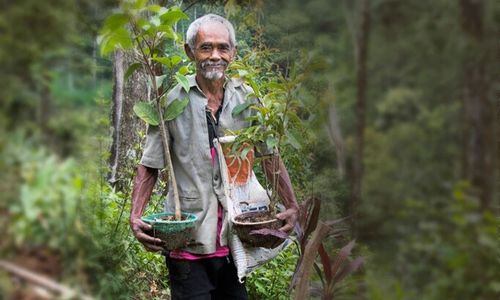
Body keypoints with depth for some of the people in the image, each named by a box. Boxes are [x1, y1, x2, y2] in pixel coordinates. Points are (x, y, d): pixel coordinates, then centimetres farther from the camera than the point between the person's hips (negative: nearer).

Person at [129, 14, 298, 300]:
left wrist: (292, 206, 0)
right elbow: (150, 166, 0)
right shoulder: (173, 101, -5)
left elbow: (270, 156, 9)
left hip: (234, 239, 3)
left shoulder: (246, 97, 3)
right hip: (188, 241, -3)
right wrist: (136, 216, -13)